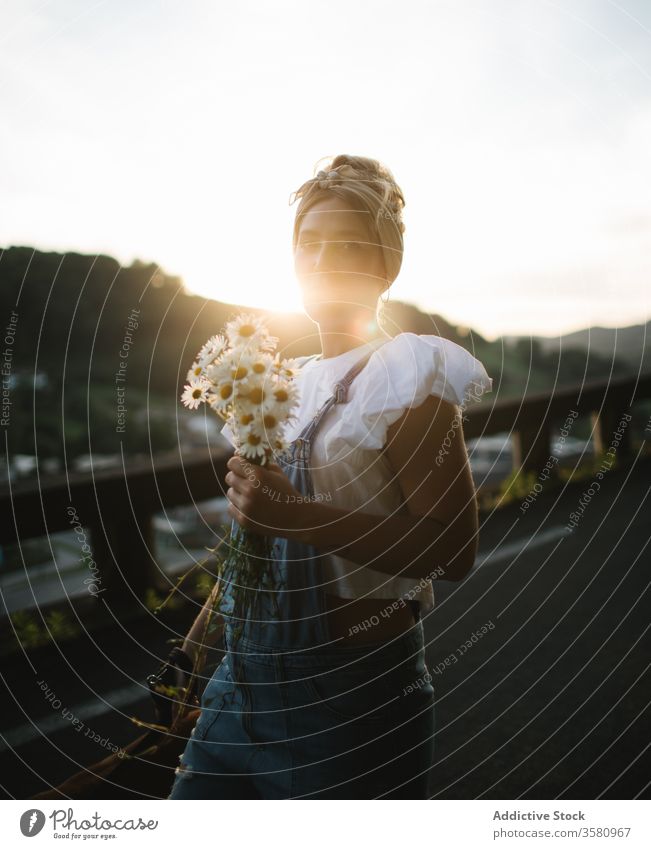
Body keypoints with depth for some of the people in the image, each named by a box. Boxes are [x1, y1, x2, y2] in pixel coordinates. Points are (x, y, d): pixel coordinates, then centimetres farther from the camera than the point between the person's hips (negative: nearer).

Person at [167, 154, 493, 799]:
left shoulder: (405, 373, -9)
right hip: (244, 674, 7)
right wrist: (196, 639, 20)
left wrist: (298, 519, -27)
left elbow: (452, 550, -19)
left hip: (353, 691, -6)